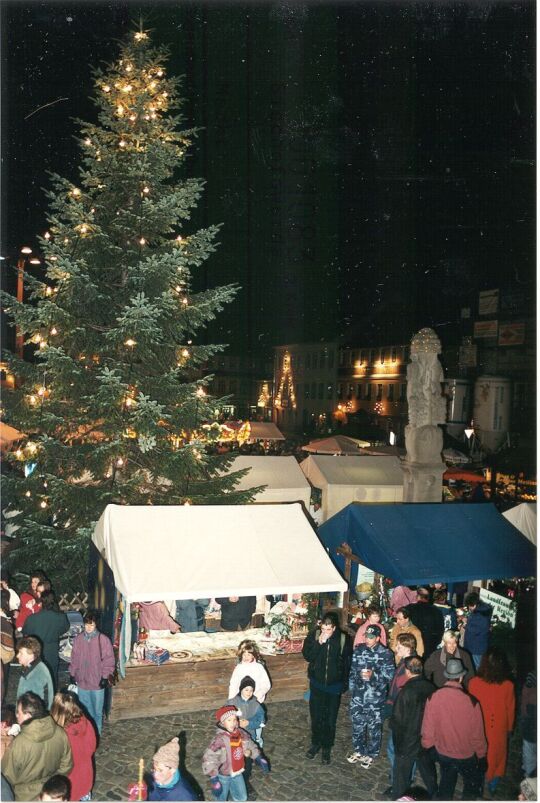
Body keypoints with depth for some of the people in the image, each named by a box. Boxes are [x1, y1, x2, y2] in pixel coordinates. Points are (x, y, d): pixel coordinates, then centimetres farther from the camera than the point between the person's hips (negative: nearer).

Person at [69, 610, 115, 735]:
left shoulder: (103, 639, -12)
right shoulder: (79, 639, -1)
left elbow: (109, 659, -8)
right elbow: (74, 658, 8)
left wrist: (105, 677, -10)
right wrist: (73, 674, 7)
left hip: (97, 682, -3)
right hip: (82, 681, 3)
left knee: (97, 710, 8)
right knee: (84, 710, 16)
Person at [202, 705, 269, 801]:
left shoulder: (241, 734, -11)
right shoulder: (220, 739, -32)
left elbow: (250, 746, 9)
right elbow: (208, 759, -36)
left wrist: (260, 759, 6)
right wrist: (214, 780, -38)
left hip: (237, 774, 6)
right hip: (223, 776, -6)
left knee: (242, 798, 23)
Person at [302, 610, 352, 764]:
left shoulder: (343, 638, -14)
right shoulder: (314, 634, -13)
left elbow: (347, 662, -3)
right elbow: (307, 656, -16)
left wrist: (345, 683, -1)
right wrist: (319, 642, -29)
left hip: (334, 685, -1)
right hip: (317, 683, 1)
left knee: (330, 718, 9)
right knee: (316, 716, 13)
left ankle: (327, 747, 26)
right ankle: (315, 743, 34)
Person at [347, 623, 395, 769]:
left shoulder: (386, 654, -10)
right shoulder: (359, 650, 2)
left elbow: (390, 676, -10)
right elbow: (352, 670, 12)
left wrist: (373, 675, -21)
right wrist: (352, 688, 10)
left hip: (376, 698, -4)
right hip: (358, 695, 4)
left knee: (374, 727, 9)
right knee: (357, 724, 15)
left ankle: (371, 754, 26)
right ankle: (358, 750, 35)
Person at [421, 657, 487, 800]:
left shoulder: (433, 698, -21)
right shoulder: (471, 702, -26)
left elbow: (427, 729, -10)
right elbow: (477, 735, -14)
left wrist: (427, 746, 9)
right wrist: (481, 755, 3)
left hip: (442, 752, 2)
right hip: (466, 756, -2)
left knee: (446, 780, 25)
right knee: (472, 783, 23)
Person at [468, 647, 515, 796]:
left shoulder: (474, 683, -26)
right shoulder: (508, 686, -25)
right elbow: (510, 710, -9)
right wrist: (509, 728, 11)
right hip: (499, 730, 0)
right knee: (497, 755, 26)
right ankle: (493, 784, 43)